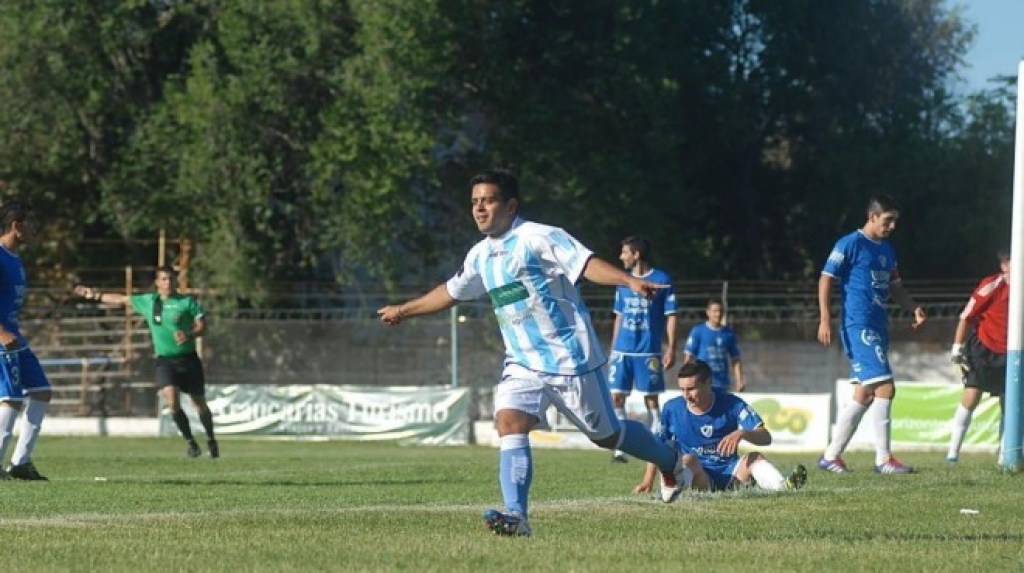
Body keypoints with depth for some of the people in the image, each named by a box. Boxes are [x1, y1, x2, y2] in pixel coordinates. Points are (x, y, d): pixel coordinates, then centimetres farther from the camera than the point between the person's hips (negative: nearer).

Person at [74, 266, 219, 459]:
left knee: (200, 403, 8)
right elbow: (121, 299, 19)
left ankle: (211, 440, 32)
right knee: (172, 400, -21)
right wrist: (95, 295, 22)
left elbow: (201, 326, -7)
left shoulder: (188, 302, -2)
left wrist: (189, 335, -27)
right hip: (164, 360, 1)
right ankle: (191, 443, -7)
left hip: (188, 358, -1)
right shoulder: (148, 302, 7)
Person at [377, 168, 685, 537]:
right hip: (523, 363, 6)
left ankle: (670, 463, 33)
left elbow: (586, 263, -24)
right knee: (509, 424, -18)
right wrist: (404, 310, 39)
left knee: (605, 434, 6)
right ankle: (516, 515, -27)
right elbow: (450, 292, 29)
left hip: (569, 357, -6)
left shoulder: (538, 238, -11)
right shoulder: (481, 256, 11)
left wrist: (630, 281, -40)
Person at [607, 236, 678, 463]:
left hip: (649, 351, -4)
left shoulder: (662, 280, -2)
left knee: (651, 400, 0)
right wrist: (613, 349, 15)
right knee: (616, 397, -4)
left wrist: (671, 348, -8)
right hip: (622, 350, 4)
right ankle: (620, 449, -1)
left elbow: (670, 316, -1)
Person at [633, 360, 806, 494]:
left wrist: (741, 434, -31)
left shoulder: (731, 404, -5)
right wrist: (647, 482, 2)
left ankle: (783, 487, -58)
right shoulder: (672, 409, -1)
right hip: (696, 475, 1)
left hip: (729, 474, -1)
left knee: (754, 457, -29)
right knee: (688, 459, -30)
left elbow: (766, 438, -11)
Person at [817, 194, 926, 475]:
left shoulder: (887, 250, 17)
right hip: (858, 326, -9)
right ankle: (884, 459, -12)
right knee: (885, 387, -15)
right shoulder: (850, 244, -7)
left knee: (865, 395, 10)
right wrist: (825, 320, -16)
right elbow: (826, 279, -8)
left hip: (878, 329, 9)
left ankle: (831, 456, 18)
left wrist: (913, 308, 9)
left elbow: (894, 286, 27)